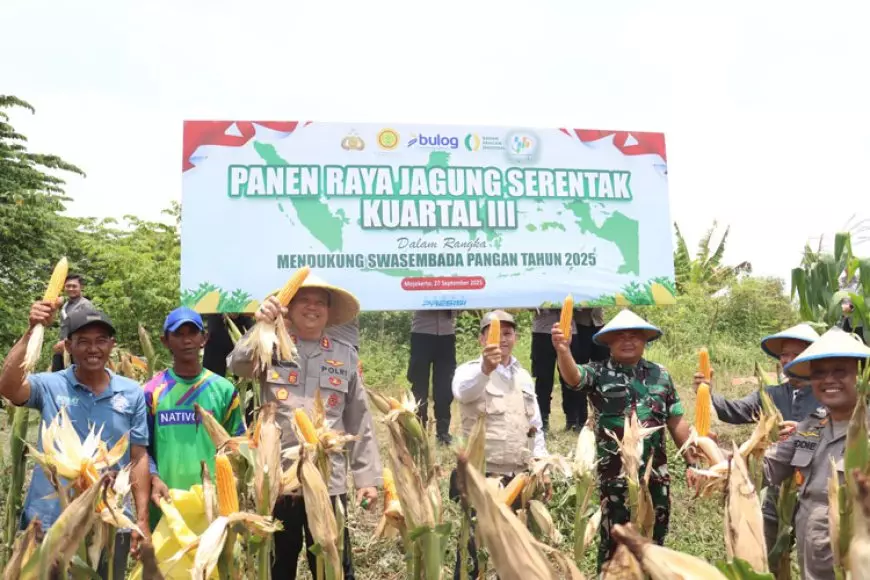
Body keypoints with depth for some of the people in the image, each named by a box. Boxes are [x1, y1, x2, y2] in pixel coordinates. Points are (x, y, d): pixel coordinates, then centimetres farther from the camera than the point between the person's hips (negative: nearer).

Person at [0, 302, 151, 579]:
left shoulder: (132, 393, 1)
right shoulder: (50, 386, -3)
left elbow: (138, 458, 3)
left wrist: (142, 519, 1)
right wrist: (33, 330, -30)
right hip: (53, 521, -1)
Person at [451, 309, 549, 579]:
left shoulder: (524, 376, 12)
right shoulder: (470, 371, -7)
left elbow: (536, 425, 17)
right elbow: (464, 390, -33)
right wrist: (486, 368, -53)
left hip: (520, 478, 6)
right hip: (480, 477, -6)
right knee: (474, 549, -1)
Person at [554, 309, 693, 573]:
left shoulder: (660, 375, 7)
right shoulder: (598, 373, -4)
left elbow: (676, 422, 11)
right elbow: (573, 376, -26)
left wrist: (692, 462, 9)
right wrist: (563, 351, -47)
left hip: (656, 473, 4)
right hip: (616, 474, -3)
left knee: (655, 537, 16)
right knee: (614, 540, 6)